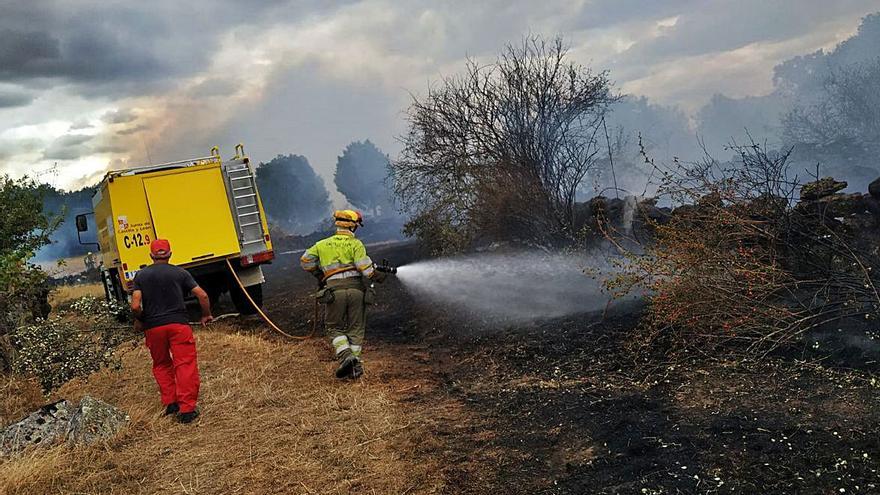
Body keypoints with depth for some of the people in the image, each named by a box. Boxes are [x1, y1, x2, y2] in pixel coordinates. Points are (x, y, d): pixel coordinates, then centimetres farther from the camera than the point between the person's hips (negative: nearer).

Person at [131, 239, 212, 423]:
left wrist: (139, 321, 17)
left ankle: (170, 403, 17)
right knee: (185, 365, -2)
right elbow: (202, 295, -1)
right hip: (178, 324, -2)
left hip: (153, 327, 2)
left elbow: (135, 306, -3)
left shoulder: (141, 275, 7)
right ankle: (187, 409, -6)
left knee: (161, 365, 20)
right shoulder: (180, 272, 6)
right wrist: (206, 315, 15)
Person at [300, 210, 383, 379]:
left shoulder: (322, 244, 15)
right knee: (356, 329, 12)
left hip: (334, 290, 1)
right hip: (356, 289, -1)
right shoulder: (356, 244, 5)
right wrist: (376, 275, 9)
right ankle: (355, 366, 10)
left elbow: (305, 261, 16)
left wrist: (319, 273, 29)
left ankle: (346, 357, -9)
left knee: (335, 328, 13)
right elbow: (364, 267, -7)